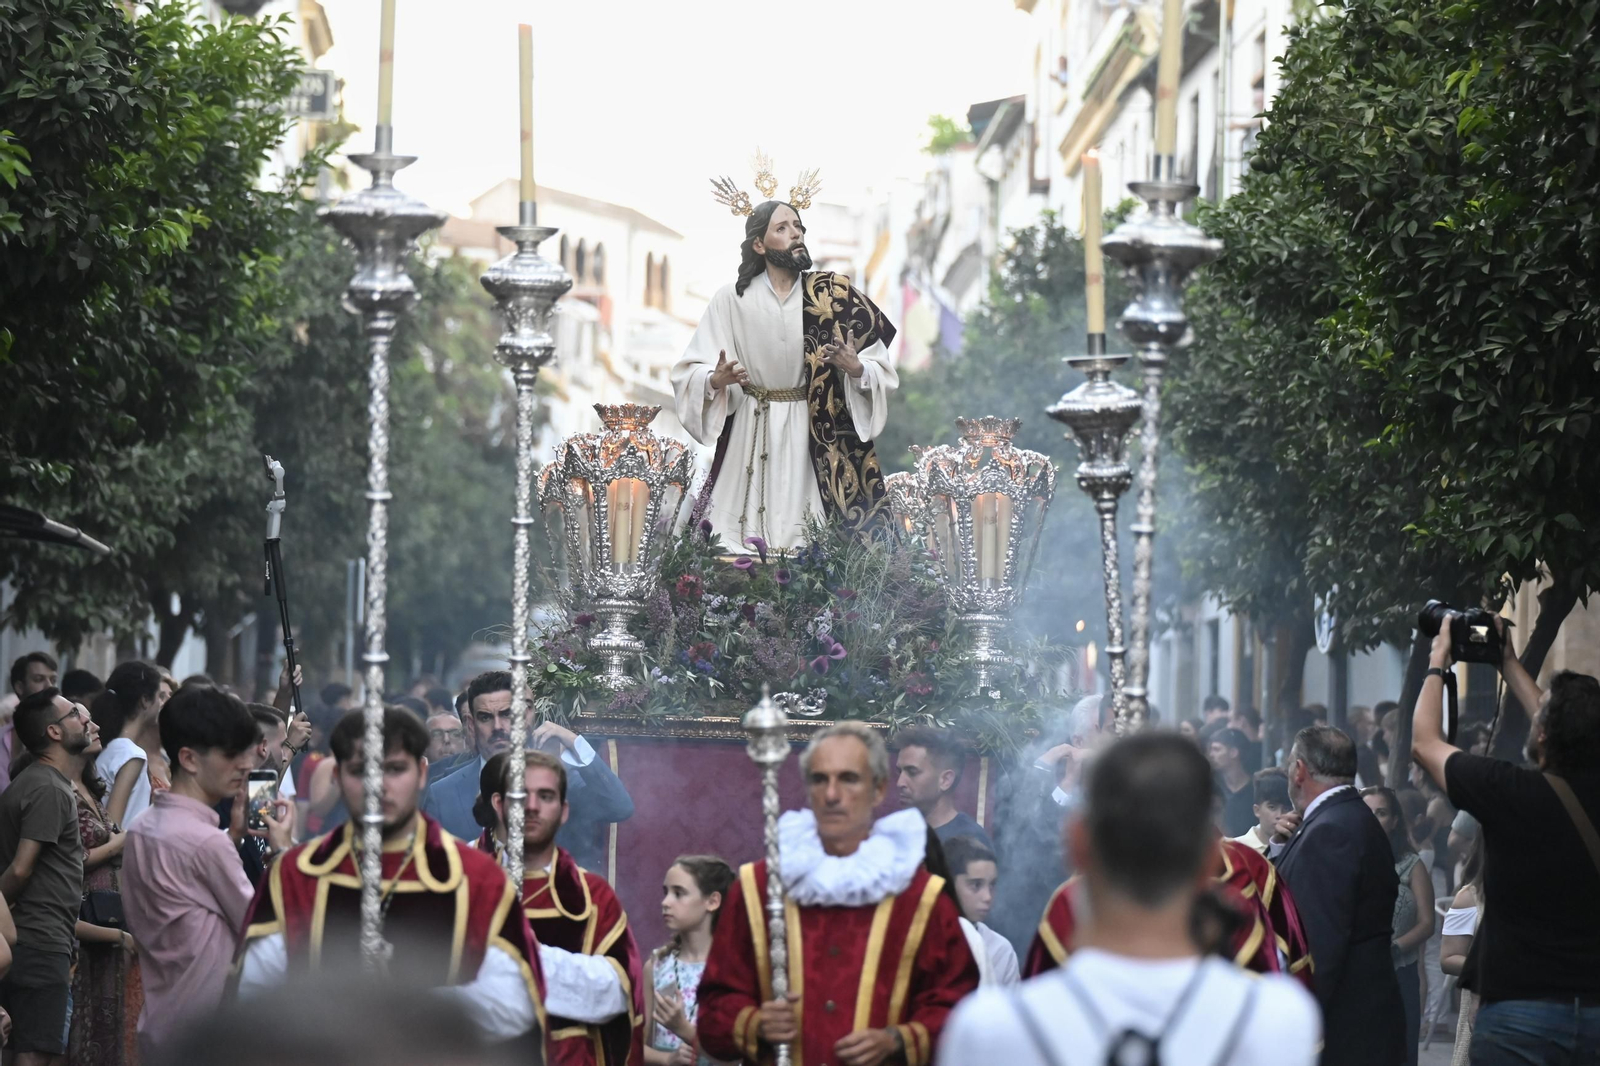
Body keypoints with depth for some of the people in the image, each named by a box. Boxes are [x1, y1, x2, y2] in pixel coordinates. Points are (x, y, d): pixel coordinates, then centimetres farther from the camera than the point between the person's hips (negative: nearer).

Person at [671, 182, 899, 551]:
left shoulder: (832, 296, -1)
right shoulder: (732, 299, -2)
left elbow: (880, 368, 0)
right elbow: (690, 373, -2)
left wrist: (856, 368, -21)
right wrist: (716, 380, -22)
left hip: (817, 435, 0)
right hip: (751, 435, 0)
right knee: (747, 543, -2)